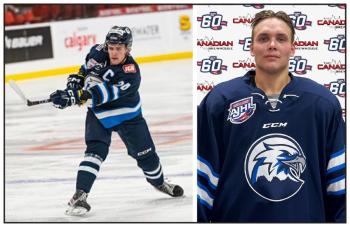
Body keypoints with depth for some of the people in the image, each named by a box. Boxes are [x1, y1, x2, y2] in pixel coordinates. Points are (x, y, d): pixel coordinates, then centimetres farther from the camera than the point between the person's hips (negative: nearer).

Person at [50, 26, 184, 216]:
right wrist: (76, 79, -2)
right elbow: (89, 66, 9)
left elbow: (103, 94, -46)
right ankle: (79, 195, -27)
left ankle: (159, 182, 43)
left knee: (145, 153, 12)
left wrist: (75, 96, -56)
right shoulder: (100, 52, -19)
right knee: (96, 150, -21)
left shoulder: (131, 73, -34)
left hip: (128, 115, -2)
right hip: (99, 113, 2)